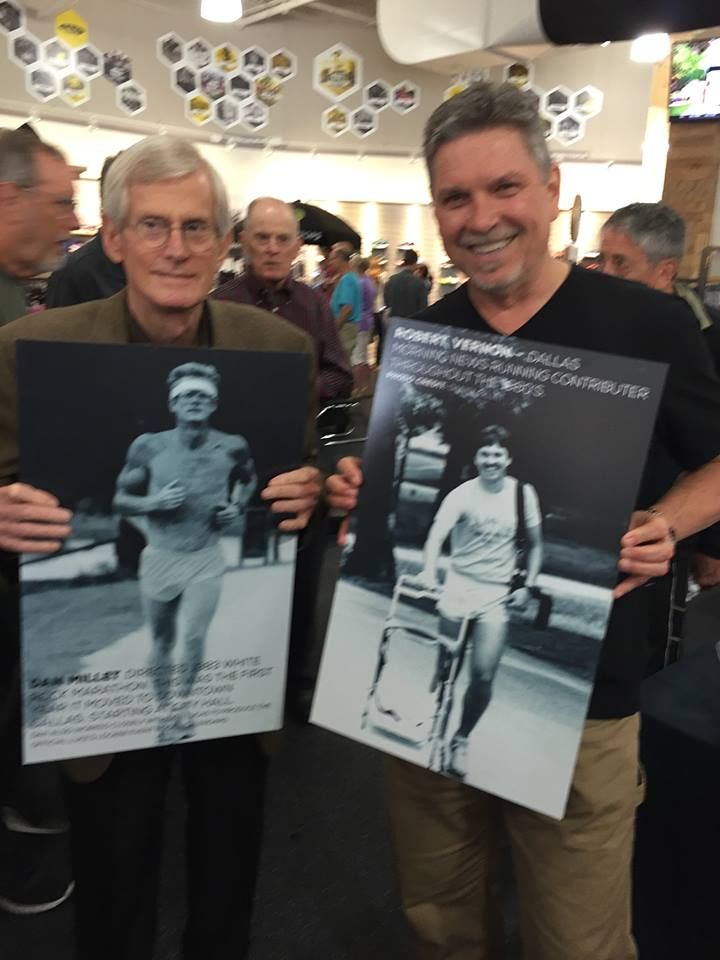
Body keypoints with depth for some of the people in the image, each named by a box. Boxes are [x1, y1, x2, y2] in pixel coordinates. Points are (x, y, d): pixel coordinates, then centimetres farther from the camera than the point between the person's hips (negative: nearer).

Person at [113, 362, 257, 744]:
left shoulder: (231, 448, -5)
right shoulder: (148, 447, -7)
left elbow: (249, 479, 16)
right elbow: (120, 501, 0)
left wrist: (237, 506, -3)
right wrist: (154, 502, -19)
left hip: (205, 558, -1)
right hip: (159, 557, 1)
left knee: (194, 638, -8)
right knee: (162, 642, 12)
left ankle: (181, 700, 22)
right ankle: (165, 712, 33)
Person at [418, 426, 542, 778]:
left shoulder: (523, 493, 0)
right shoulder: (462, 494, -9)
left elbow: (535, 543, 10)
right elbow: (437, 534, -23)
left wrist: (527, 585, 1)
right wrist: (428, 571, -41)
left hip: (496, 595, 1)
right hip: (458, 587, -1)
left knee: (483, 676, -6)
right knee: (444, 667, 5)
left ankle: (461, 740, 16)